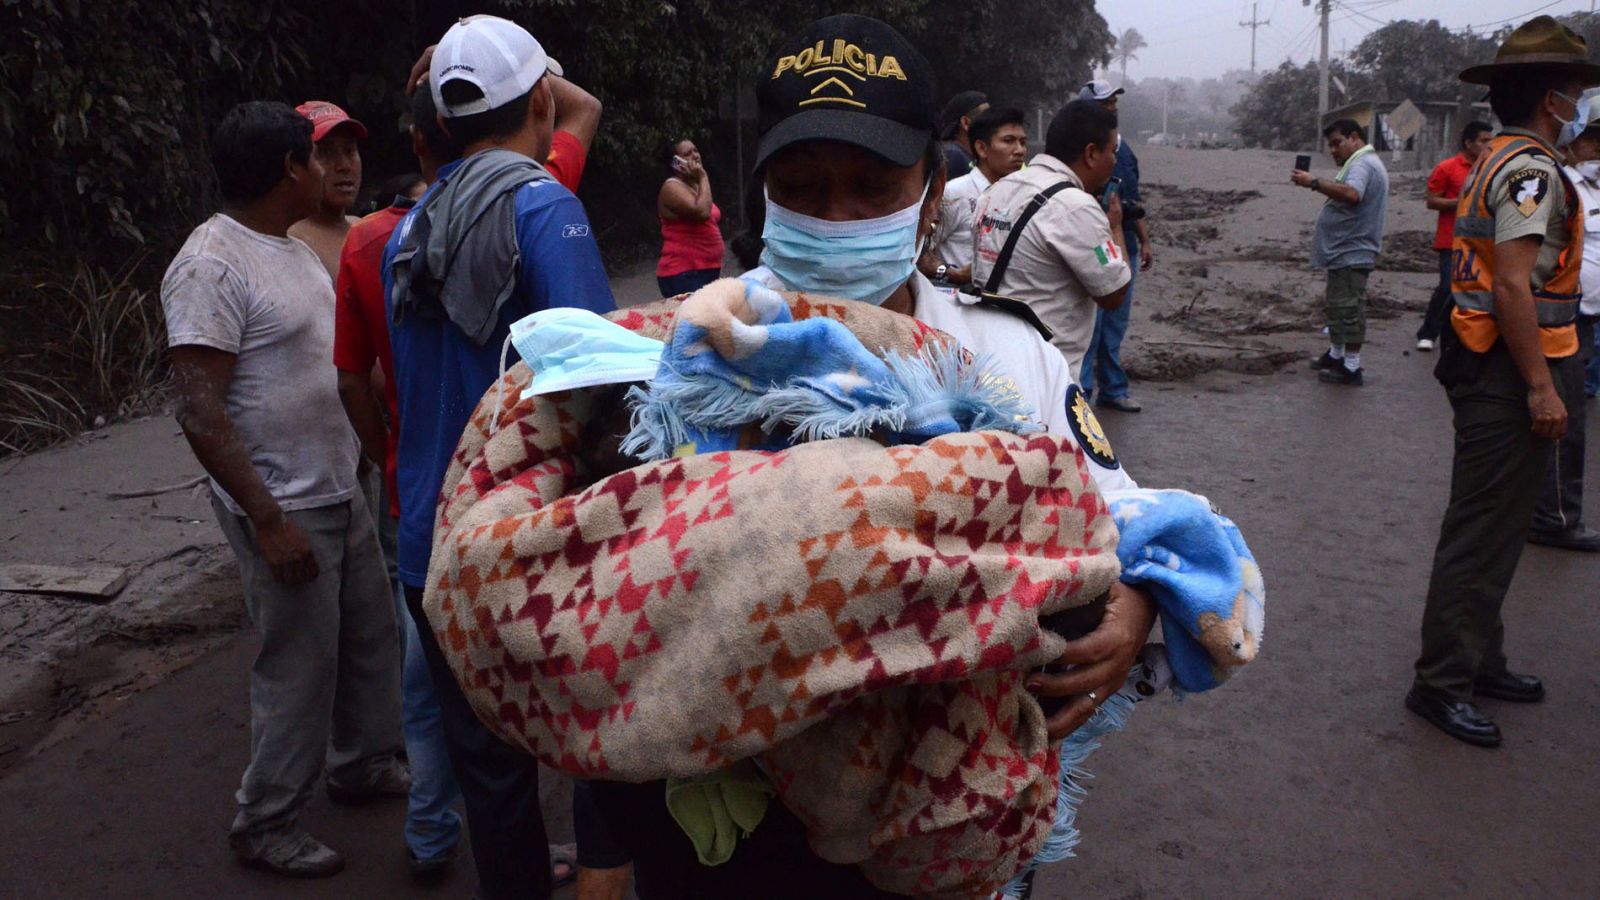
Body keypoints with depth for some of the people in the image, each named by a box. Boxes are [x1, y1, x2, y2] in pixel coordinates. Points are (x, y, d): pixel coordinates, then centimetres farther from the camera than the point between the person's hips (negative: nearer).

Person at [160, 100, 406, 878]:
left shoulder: (291, 250, 10)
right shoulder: (211, 266, -19)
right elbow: (199, 413, -22)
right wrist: (268, 520, -23)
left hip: (340, 492, 9)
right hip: (285, 509, -9)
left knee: (370, 639, 18)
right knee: (299, 666, 1)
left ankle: (362, 764, 37)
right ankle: (265, 823, 19)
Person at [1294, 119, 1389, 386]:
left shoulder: (1363, 164, -17)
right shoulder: (1361, 163, 20)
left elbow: (1351, 194, -35)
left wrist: (1314, 183, -36)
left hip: (1352, 254, -12)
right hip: (1345, 252, 12)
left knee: (1348, 309, -8)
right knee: (1337, 305, 20)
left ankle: (1352, 368, -5)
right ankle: (1335, 356, 33)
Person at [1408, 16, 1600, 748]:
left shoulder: (1498, 163, 16)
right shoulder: (1530, 169, -15)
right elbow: (1514, 287, -22)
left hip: (1491, 367, 11)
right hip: (1509, 373, -11)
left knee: (1494, 524, 18)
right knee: (1483, 531, -6)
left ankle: (1475, 659, 28)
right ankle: (1443, 682, 1)